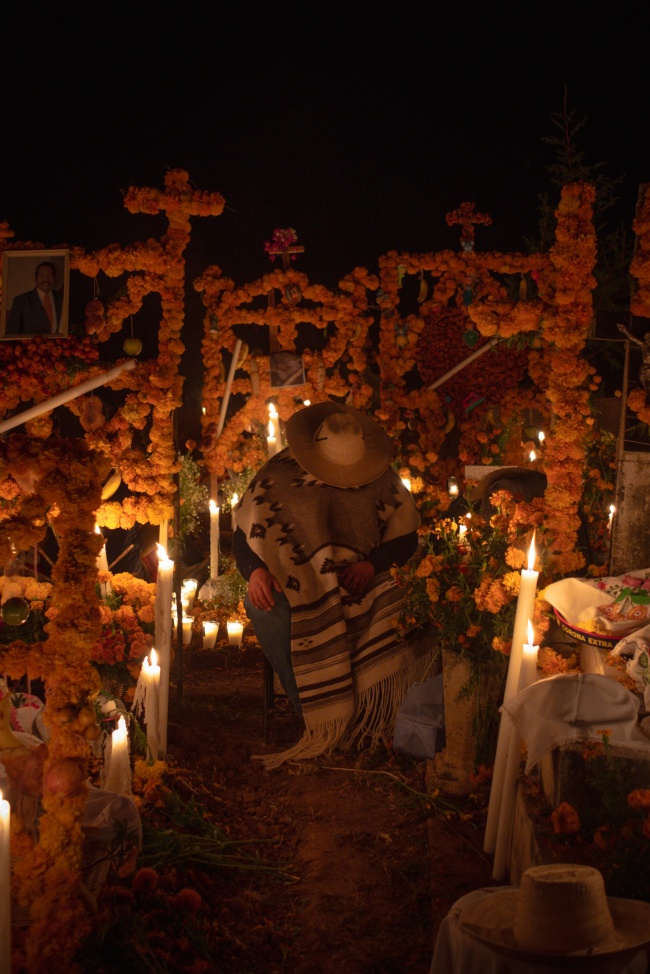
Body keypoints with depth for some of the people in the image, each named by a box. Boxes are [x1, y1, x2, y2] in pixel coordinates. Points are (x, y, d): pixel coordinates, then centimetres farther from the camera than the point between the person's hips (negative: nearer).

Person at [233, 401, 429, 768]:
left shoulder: (382, 478, 0)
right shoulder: (278, 477, -5)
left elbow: (406, 536, 5)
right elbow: (244, 537, 1)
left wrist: (374, 563, -16)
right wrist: (256, 571, -22)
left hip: (358, 582, 1)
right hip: (295, 583, 0)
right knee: (265, 609, -35)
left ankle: (368, 714, -17)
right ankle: (317, 718, -24)